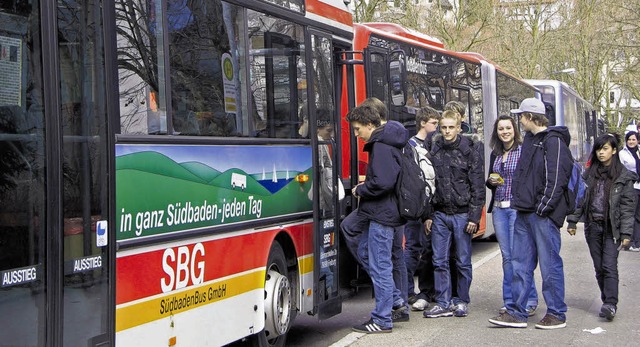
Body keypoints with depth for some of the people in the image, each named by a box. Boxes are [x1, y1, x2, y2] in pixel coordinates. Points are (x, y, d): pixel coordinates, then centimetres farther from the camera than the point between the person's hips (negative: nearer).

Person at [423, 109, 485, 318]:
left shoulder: (470, 152, -2)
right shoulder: (434, 152, 7)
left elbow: (478, 188, -4)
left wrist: (474, 217, -10)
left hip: (462, 214, -3)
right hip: (440, 214, 3)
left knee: (463, 261, 5)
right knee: (439, 261, 3)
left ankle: (462, 301, 16)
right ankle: (443, 303, 10)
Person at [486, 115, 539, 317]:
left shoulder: (523, 151, -4)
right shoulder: (495, 154, 15)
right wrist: (491, 182, 1)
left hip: (517, 207, -6)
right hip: (498, 208, 6)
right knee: (507, 256, 8)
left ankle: (529, 300, 2)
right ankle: (509, 301, 13)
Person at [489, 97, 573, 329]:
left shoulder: (553, 141, -10)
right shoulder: (530, 140, 17)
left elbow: (556, 178, -16)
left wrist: (543, 207, -18)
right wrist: (519, 201, 14)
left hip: (543, 214, -9)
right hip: (524, 212, 9)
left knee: (549, 264, -1)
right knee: (520, 263, 9)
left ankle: (557, 314, 10)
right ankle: (517, 313, 14)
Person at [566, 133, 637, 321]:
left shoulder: (623, 176, -2)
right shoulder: (589, 174, 9)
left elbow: (627, 206, -4)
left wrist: (626, 233, -9)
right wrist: (572, 221, 6)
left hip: (612, 228, -4)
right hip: (593, 226, 4)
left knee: (609, 266, -12)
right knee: (599, 267, 6)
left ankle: (610, 304, -15)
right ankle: (608, 301, 15)